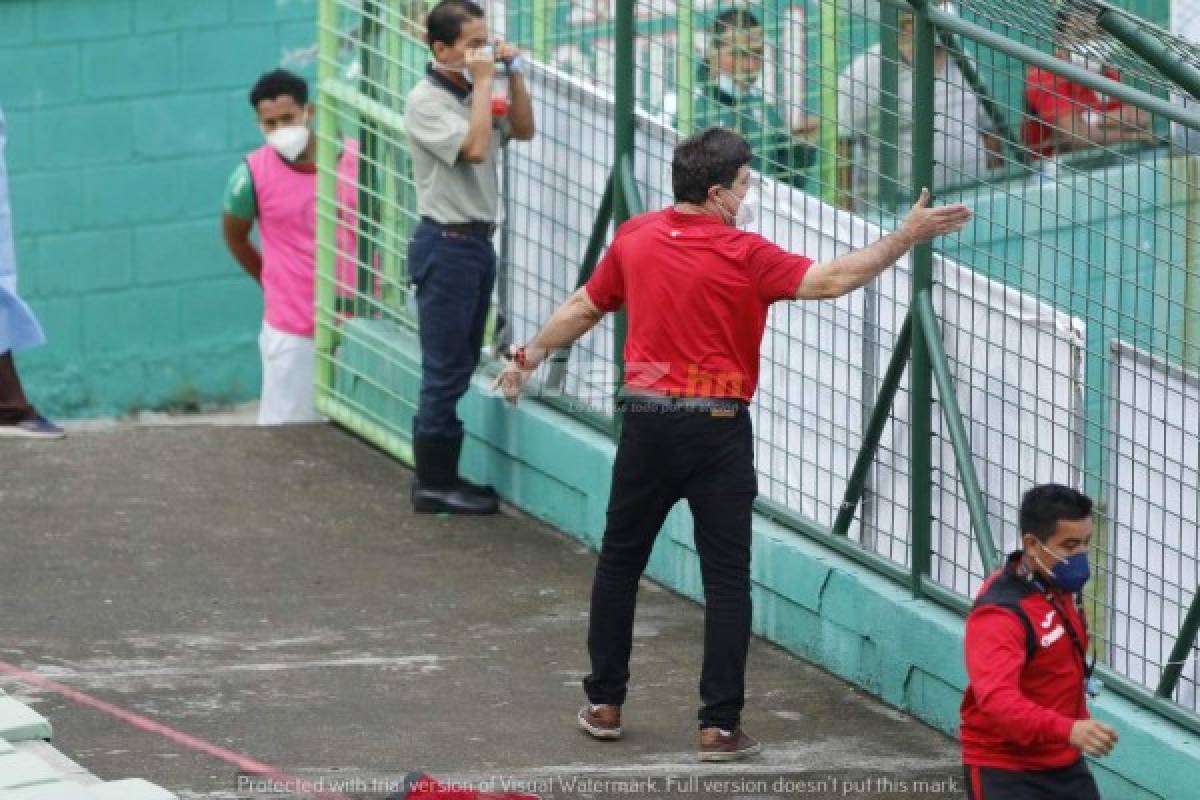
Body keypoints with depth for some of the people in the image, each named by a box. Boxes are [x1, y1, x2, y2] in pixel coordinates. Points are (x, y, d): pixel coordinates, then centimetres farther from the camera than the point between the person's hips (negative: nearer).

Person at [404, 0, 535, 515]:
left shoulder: (472, 95, 10)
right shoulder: (427, 101, -15)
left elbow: (522, 130, 16)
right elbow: (475, 147, -26)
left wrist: (514, 74, 4)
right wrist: (482, 82, -19)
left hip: (477, 240, 9)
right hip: (445, 244, -9)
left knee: (458, 366, 14)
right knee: (446, 369, -5)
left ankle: (438, 473, 21)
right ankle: (434, 485, 0)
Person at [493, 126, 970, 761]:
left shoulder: (634, 239, 2)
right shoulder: (742, 255, -13)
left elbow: (582, 310, 14)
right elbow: (831, 281, -16)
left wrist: (530, 356, 29)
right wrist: (907, 236, -10)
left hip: (647, 423, 4)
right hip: (717, 432, -4)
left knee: (620, 560, 18)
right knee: (726, 577, 1)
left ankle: (604, 703, 22)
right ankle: (719, 726, -2)